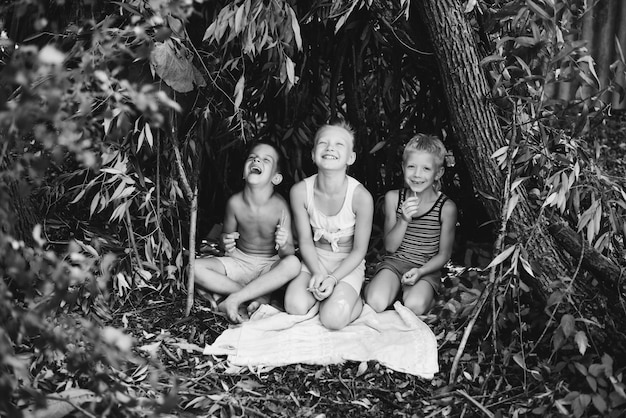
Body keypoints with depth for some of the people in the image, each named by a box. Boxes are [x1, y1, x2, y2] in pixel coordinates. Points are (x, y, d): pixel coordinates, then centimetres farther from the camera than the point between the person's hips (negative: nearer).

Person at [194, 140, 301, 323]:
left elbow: (289, 253, -15)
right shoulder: (235, 203, -13)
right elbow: (226, 234, 5)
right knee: (196, 268, -21)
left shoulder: (280, 207, -19)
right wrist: (226, 243, -20)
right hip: (239, 261, 2)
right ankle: (259, 296, -17)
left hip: (270, 265, -2)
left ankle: (234, 299, -27)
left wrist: (284, 245, -39)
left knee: (293, 264, -35)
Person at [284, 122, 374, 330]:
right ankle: (323, 292, 8)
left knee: (333, 319, -24)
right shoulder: (300, 191, -14)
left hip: (348, 264, -3)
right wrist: (318, 273, -19)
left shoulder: (361, 197, -22)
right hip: (315, 260, 3)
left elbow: (359, 250, -12)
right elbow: (305, 240, -4)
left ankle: (355, 300, 8)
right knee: (295, 306, -23)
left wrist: (332, 278, -22)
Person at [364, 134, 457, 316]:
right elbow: (390, 246, -3)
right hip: (394, 262, 1)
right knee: (375, 303, -28)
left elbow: (444, 254, 0)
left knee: (414, 306, -30)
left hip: (427, 268, -1)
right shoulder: (393, 198, -4)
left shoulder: (446, 207, -9)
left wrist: (420, 272, -17)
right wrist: (404, 220, -20)